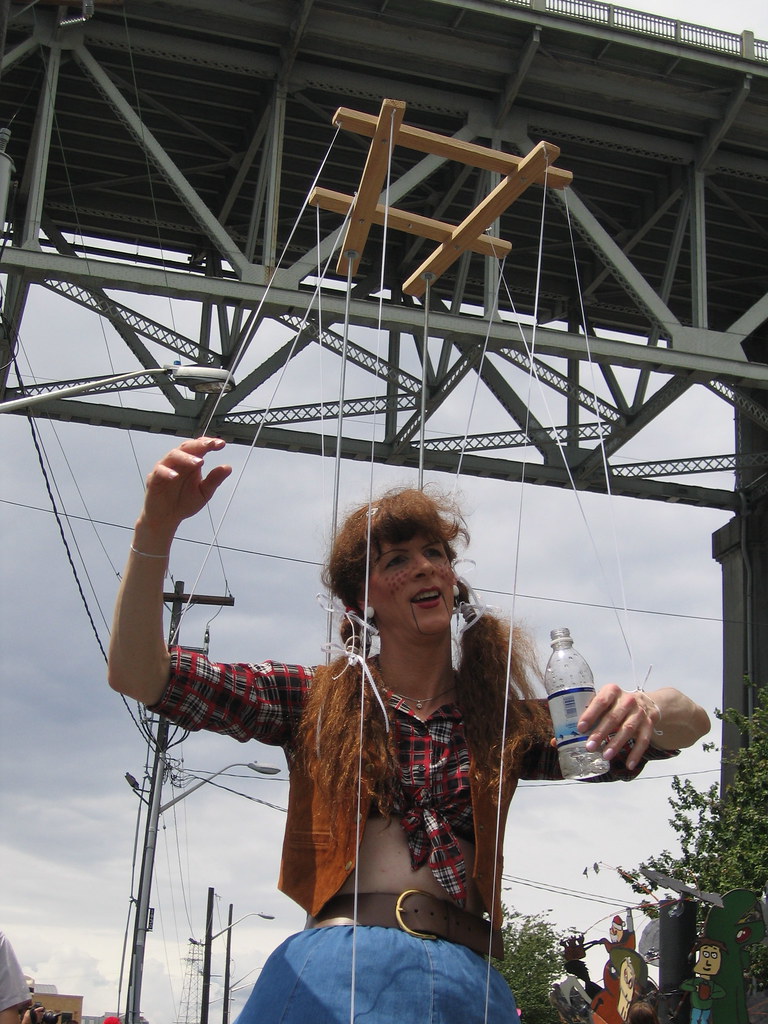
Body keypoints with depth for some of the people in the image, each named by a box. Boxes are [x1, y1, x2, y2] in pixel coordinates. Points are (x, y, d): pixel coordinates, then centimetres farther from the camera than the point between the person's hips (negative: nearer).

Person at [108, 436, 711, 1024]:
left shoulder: (506, 720, 10)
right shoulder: (313, 699, 7)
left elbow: (691, 722, 7)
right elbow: (139, 676, -2)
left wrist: (644, 710, -18)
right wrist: (157, 528, -15)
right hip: (337, 971, -1)